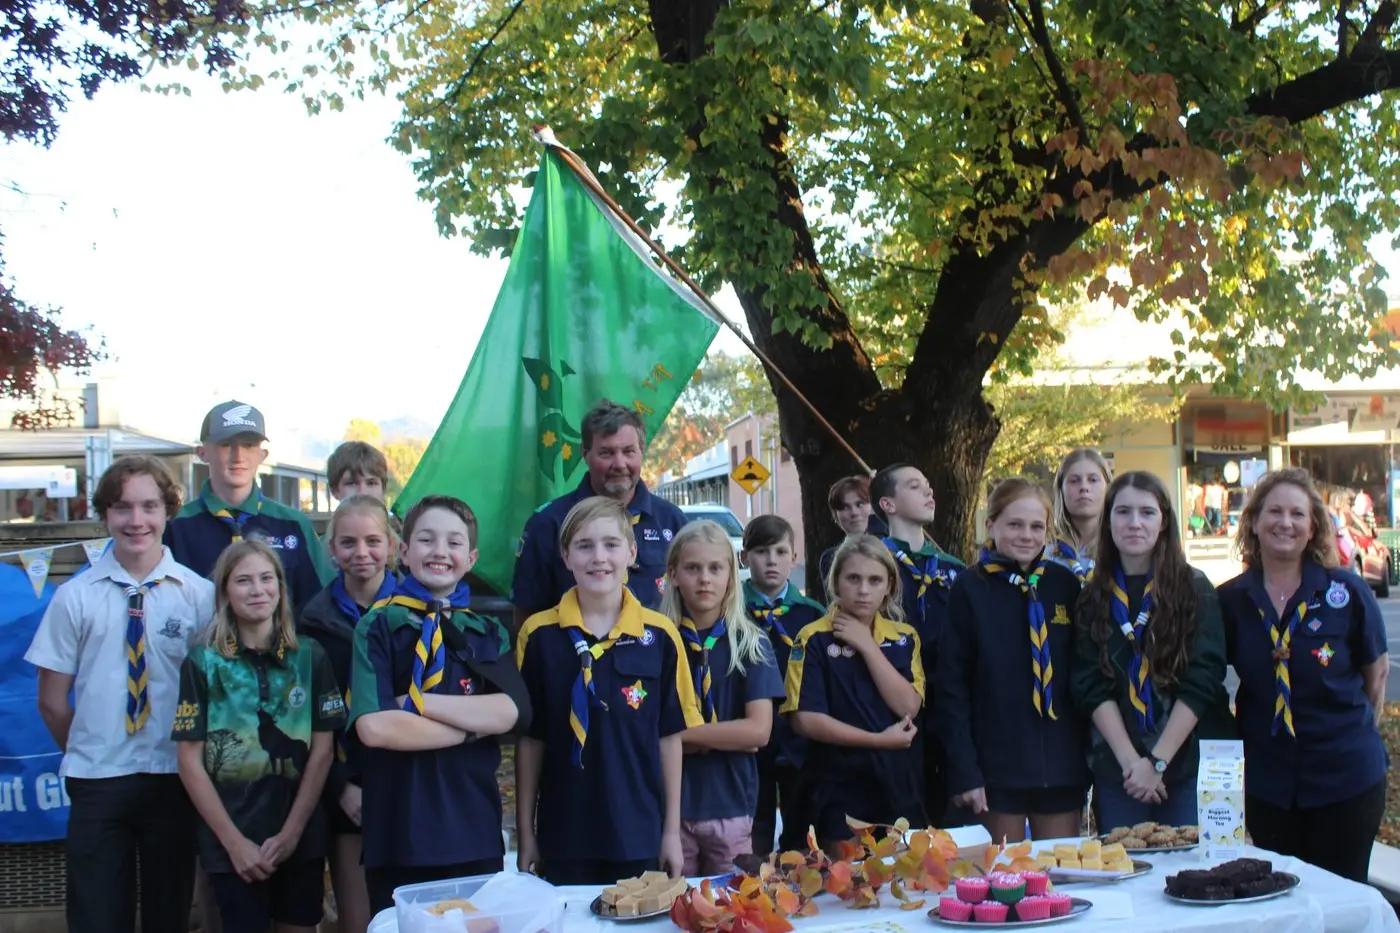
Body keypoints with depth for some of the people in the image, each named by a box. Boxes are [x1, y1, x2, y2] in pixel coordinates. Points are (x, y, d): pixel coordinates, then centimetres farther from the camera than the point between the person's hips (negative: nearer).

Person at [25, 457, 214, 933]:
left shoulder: (200, 594, -3)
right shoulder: (74, 597, -1)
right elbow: (52, 701, 4)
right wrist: (87, 756, 7)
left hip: (173, 779, 0)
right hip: (97, 781, 0)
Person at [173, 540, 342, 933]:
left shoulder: (310, 657, 1)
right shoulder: (203, 663, -5)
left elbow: (322, 749, 1)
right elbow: (190, 761, -6)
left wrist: (291, 831, -5)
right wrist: (235, 842, -9)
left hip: (301, 836, 2)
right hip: (230, 842, -2)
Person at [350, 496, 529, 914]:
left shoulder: (489, 633, 10)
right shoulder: (378, 627, -1)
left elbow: (510, 712, -8)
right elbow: (374, 727, -15)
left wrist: (416, 703, -13)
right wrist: (473, 727, -9)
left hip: (475, 833, 3)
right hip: (398, 835, -3)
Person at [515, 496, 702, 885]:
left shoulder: (660, 635, -3)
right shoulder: (539, 634, -3)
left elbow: (669, 736, 2)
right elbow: (530, 738, 2)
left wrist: (672, 830, 3)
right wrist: (525, 832, 3)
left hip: (640, 835, 0)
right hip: (564, 834, 0)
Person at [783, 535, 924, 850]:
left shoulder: (905, 637, 8)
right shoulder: (814, 639, -6)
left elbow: (909, 707, -6)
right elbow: (806, 719, -13)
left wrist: (867, 646, -11)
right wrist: (879, 740, -13)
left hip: (900, 784, 4)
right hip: (839, 789, -4)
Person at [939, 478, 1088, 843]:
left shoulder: (1064, 584, 5)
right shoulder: (970, 589, -4)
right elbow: (951, 686, -5)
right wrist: (964, 771, -10)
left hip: (1061, 764, 3)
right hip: (997, 765, -3)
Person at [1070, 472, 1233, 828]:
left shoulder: (1194, 588, 0)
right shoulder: (1094, 598, 5)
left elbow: (1202, 682, -7)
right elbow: (1091, 688, -2)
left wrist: (1157, 762, -13)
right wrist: (1131, 761, -13)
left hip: (1190, 764, -2)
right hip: (1116, 770, 2)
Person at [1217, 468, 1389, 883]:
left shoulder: (1346, 591, -5)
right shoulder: (1231, 600, 0)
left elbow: (1376, 671, 6)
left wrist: (1353, 737, 7)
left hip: (1345, 776, -2)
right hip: (1266, 782, 2)